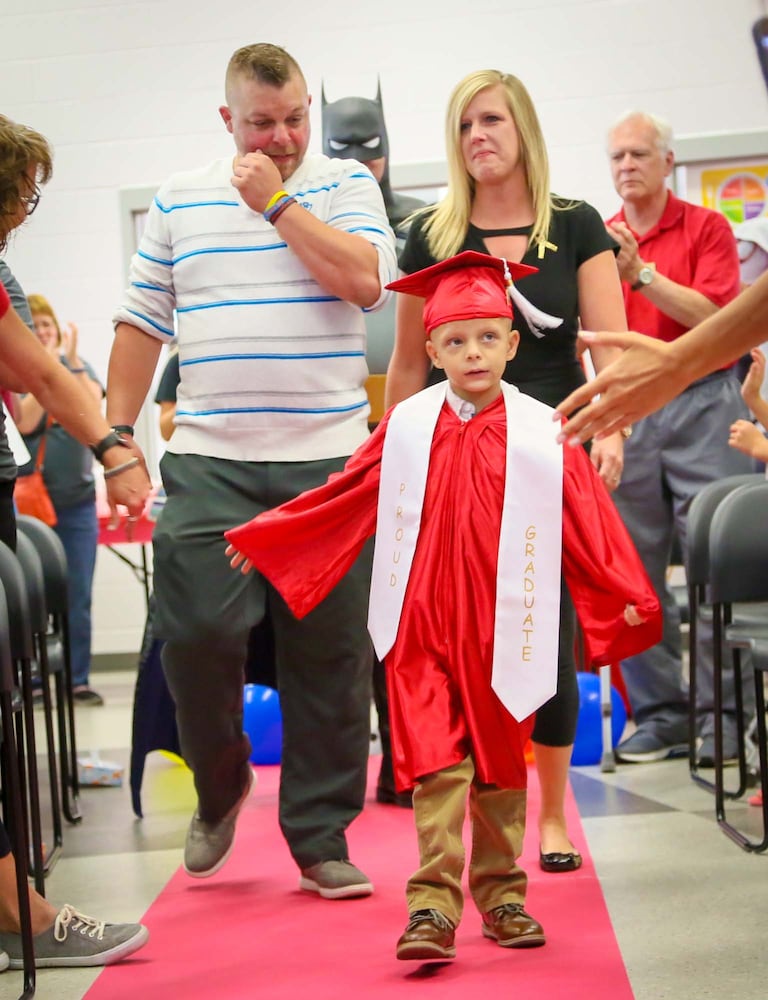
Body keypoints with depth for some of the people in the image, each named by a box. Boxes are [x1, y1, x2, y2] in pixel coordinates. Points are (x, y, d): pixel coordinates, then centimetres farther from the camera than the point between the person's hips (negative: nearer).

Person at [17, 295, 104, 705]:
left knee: (78, 596, 3)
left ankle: (78, 679, 9)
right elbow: (26, 422, -16)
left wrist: (72, 358, -15)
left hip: (77, 498, 2)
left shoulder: (77, 364, 7)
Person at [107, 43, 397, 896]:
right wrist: (116, 434, 6)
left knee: (328, 651, 2)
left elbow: (365, 281, -10)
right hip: (208, 460, 1)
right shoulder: (178, 200, 12)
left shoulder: (344, 185, 8)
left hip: (328, 460, -1)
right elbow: (141, 322, 13)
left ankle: (320, 834, 14)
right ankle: (220, 786, 19)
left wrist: (276, 202, -7)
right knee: (197, 629, -9)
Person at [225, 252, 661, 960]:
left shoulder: (539, 435, -2)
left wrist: (628, 598, -9)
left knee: (498, 767, 11)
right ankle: (433, 907, -6)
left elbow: (589, 525, -1)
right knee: (436, 769, -7)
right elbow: (344, 499, 13)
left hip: (501, 632, 0)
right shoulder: (408, 427, 3)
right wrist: (261, 539, 17)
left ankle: (500, 893, 25)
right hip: (424, 629, 0)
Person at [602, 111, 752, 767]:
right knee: (635, 569, 2)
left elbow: (716, 317, -7)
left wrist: (642, 272, -13)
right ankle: (660, 712, 11)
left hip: (700, 403, -3)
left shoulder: (706, 227, 5)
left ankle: (719, 714, 2)